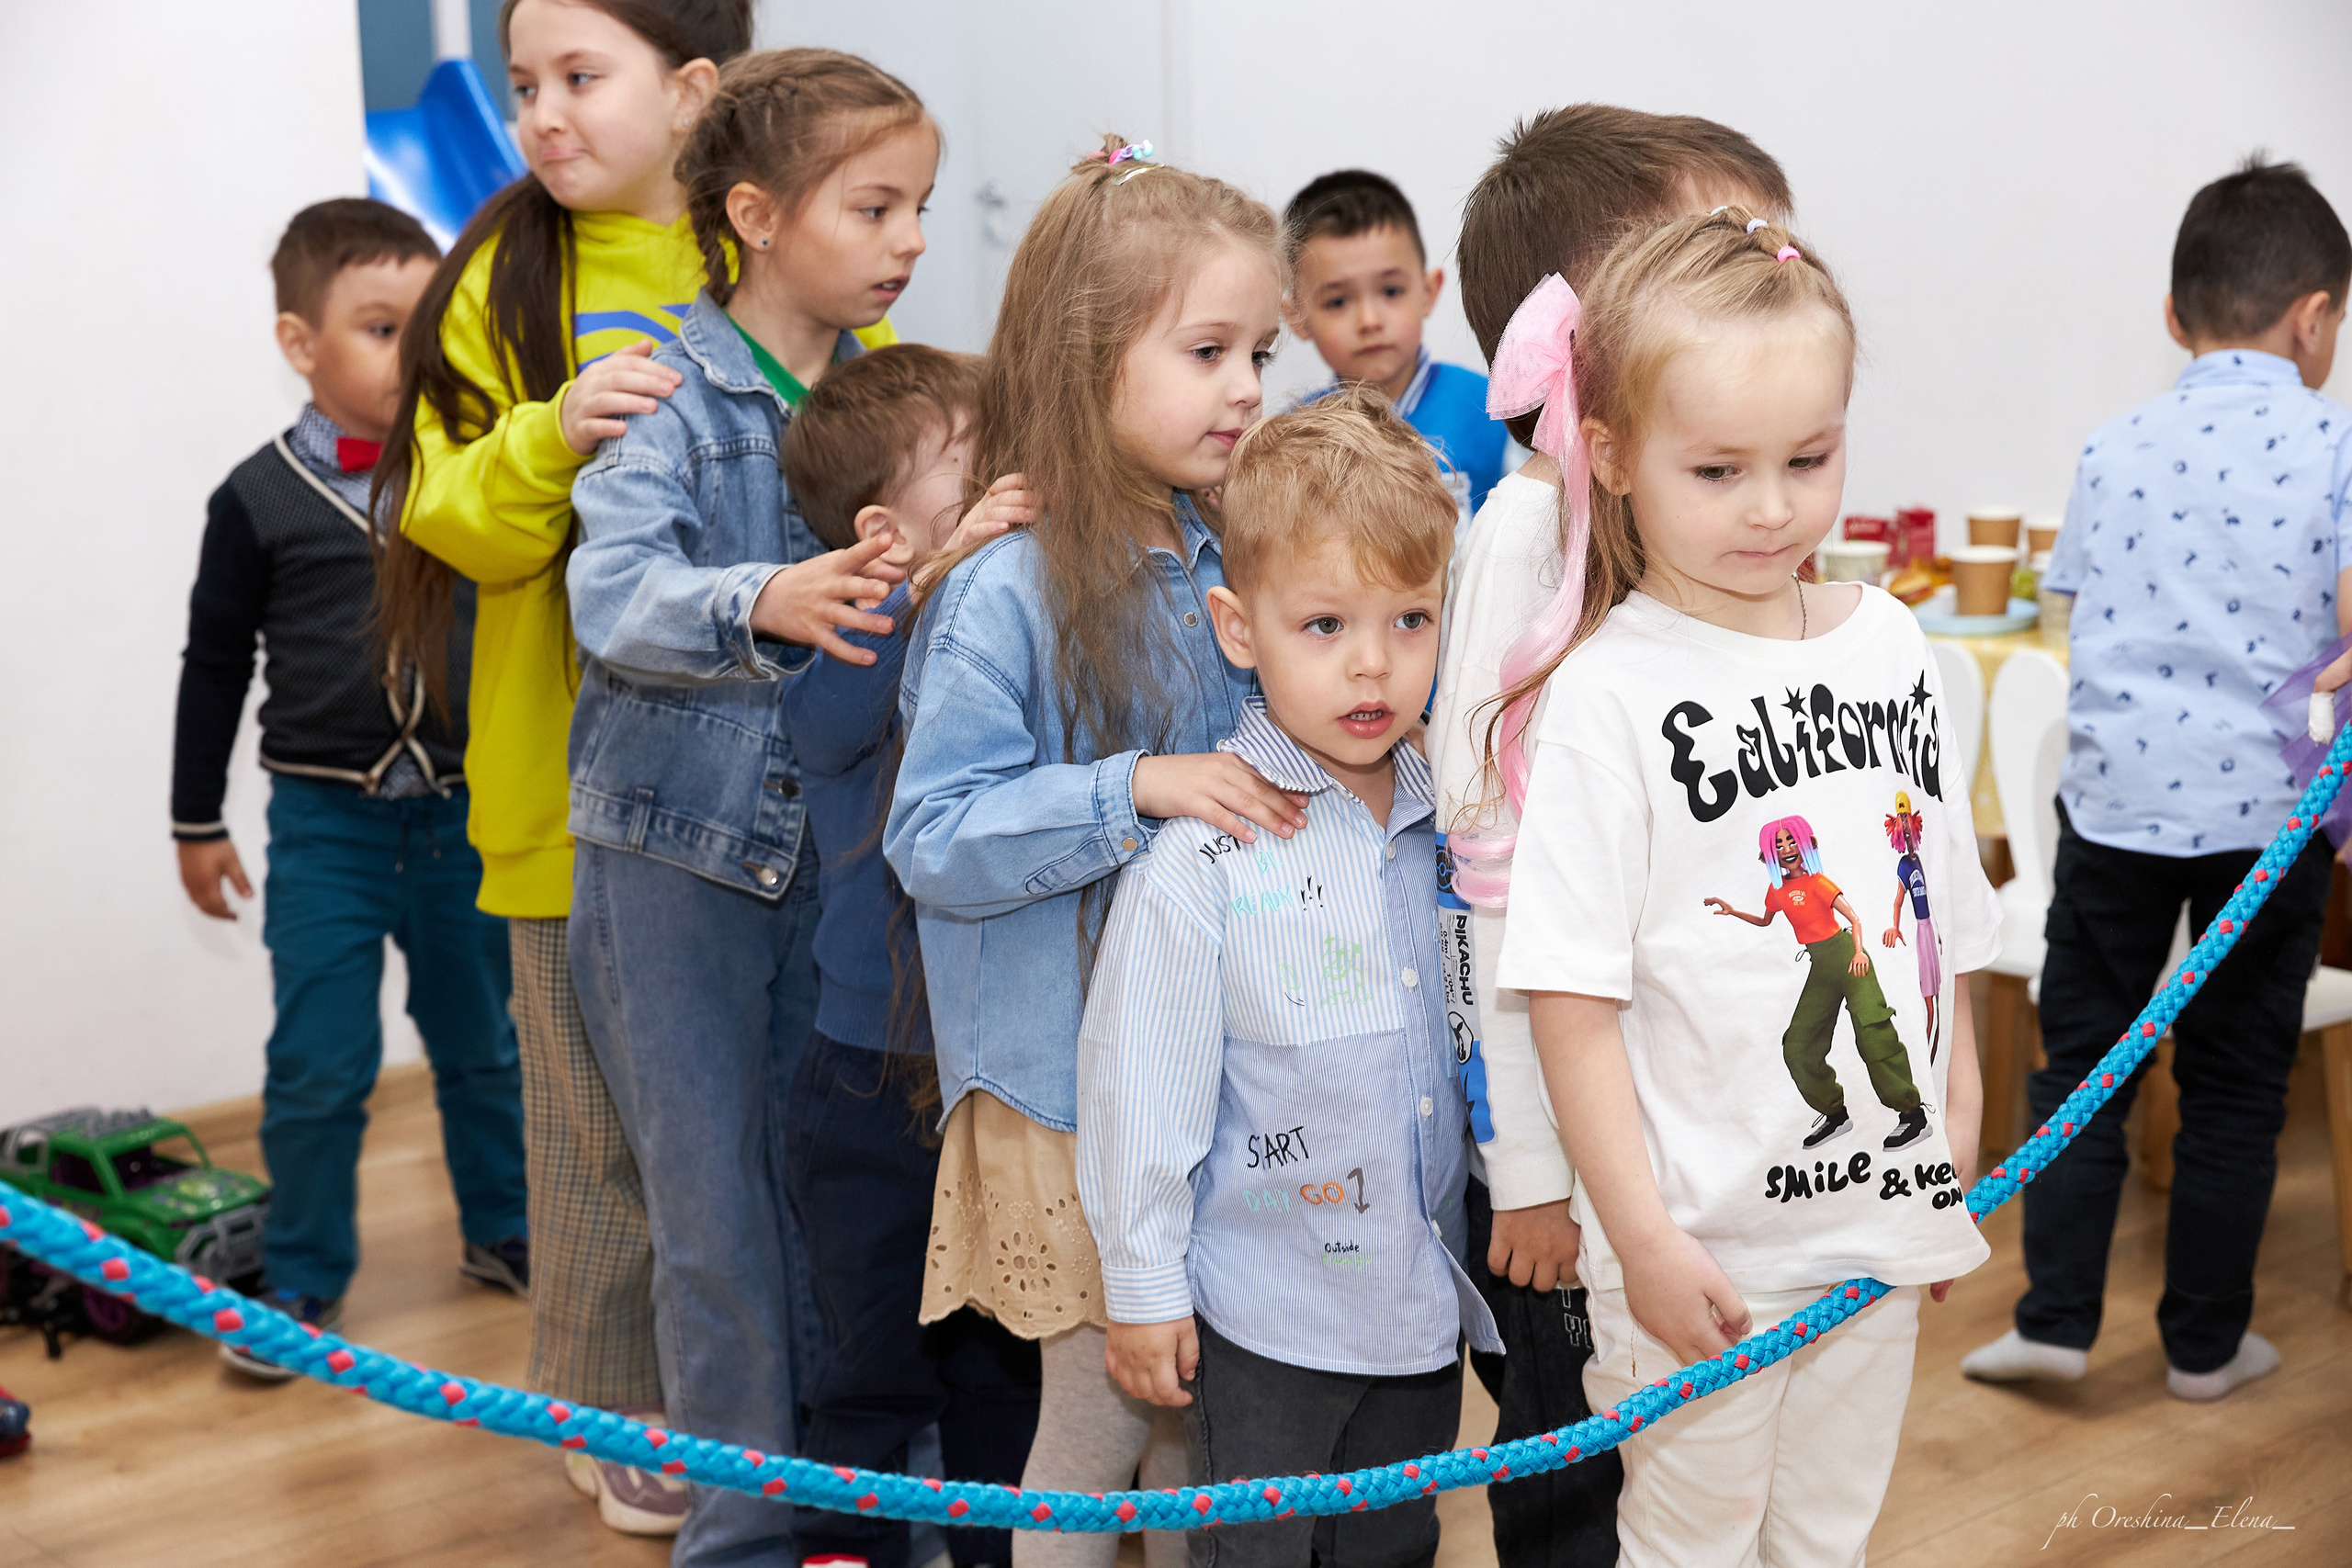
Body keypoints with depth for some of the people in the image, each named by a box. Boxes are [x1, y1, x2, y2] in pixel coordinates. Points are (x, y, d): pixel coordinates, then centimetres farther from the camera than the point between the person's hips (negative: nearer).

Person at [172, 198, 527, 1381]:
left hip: (465, 814, 2)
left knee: (482, 1042, 15)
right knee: (321, 1064, -1)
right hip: (327, 824, -2)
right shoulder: (263, 500, -5)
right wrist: (196, 822, 7)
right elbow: (215, 664, 4)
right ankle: (303, 1279, 16)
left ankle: (503, 1229, 32)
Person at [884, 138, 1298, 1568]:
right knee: (1101, 1405, 4)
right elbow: (932, 837, -18)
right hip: (1069, 1074, -6)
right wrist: (1136, 790, -25)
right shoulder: (1007, 593, -16)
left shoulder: (1228, 556, 4)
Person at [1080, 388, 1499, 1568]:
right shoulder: (1200, 849, -19)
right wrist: (1141, 1284, -9)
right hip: (1262, 1312, -5)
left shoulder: (1451, 822, -2)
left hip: (1424, 1293, 5)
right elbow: (1139, 1074, -13)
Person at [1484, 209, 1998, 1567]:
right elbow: (1571, 994, -16)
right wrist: (1642, 1238, -17)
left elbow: (1945, 925, 11)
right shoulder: (1609, 695, -16)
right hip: (1701, 1241, -5)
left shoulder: (1890, 645, 2)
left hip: (1881, 1211, 5)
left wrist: (1958, 1158, 12)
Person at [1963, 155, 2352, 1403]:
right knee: (2234, 1083, 10)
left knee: (2082, 1056, 12)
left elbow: (2084, 632, 9)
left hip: (2117, 792, 2)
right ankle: (2204, 1341, 20)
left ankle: (2056, 1316, 12)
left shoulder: (2116, 446, 4)